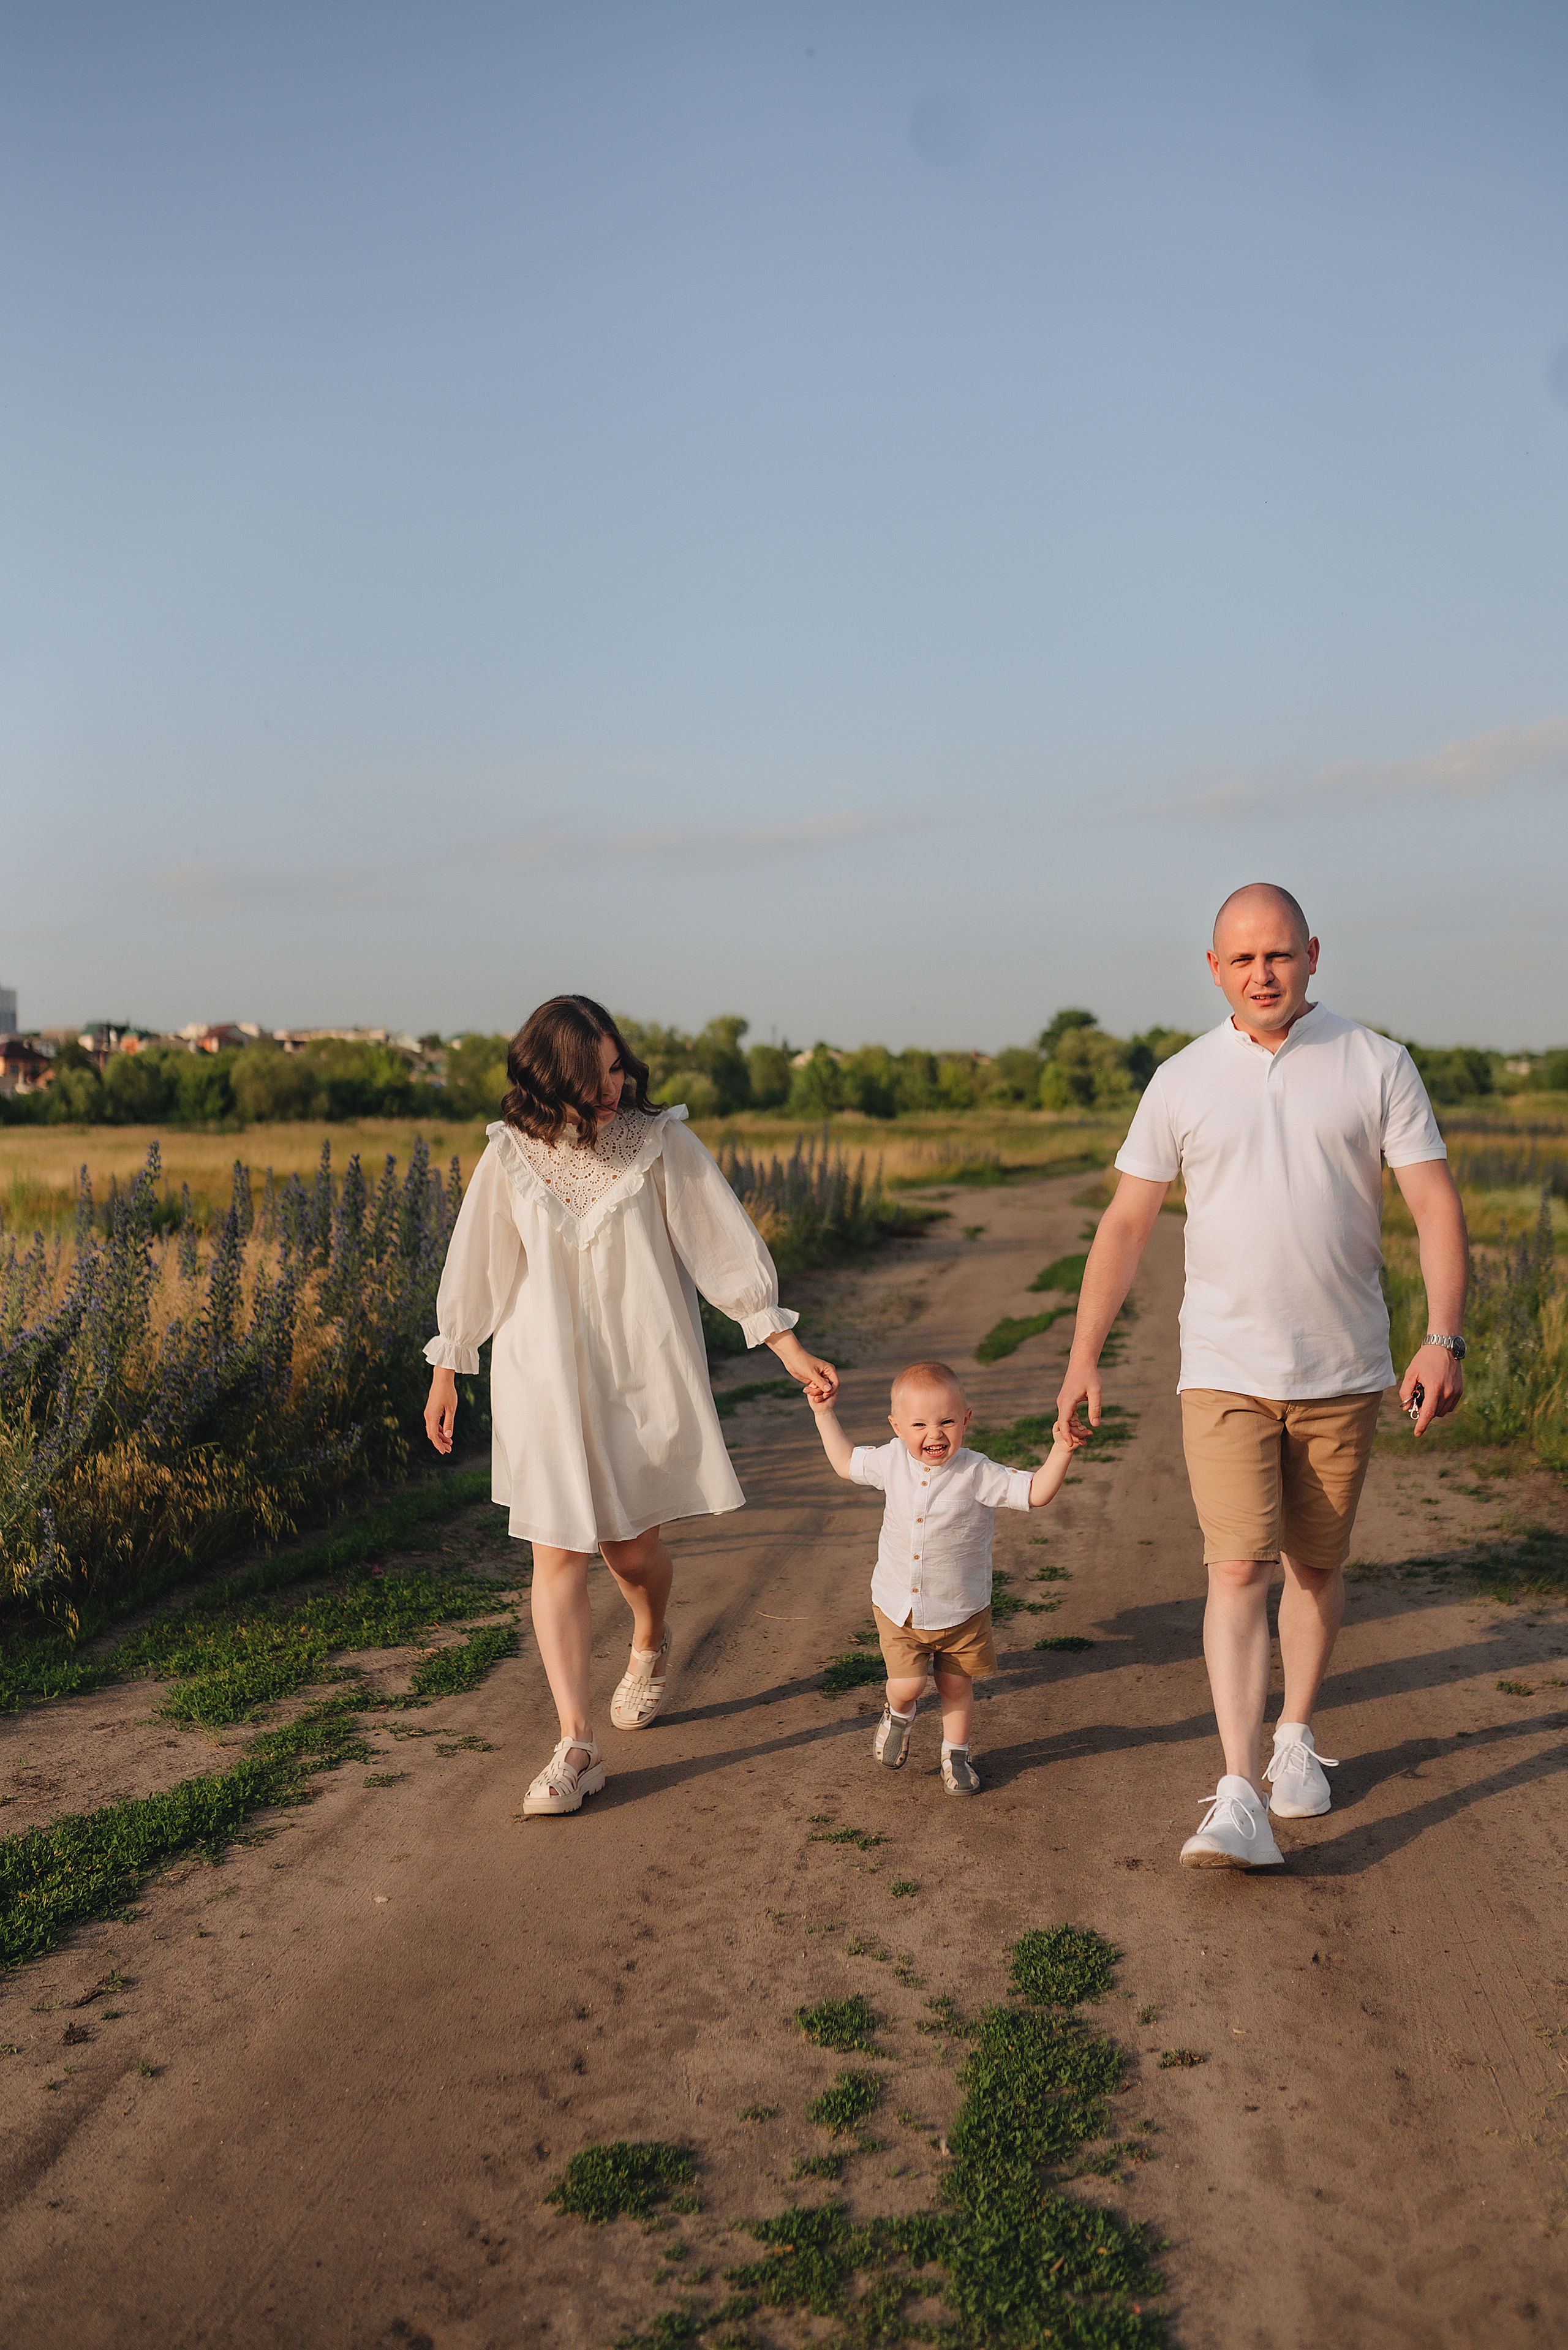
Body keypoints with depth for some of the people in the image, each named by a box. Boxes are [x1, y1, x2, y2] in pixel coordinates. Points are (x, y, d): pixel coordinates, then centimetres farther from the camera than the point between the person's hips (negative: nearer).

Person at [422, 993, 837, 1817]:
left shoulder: (661, 1143, -8)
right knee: (557, 1551, -4)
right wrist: (446, 1369, 11)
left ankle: (650, 1645, 44)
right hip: (545, 1377, 1)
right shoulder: (510, 1157, -4)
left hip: (641, 1373, -1)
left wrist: (789, 1347, -8)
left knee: (631, 1543, 9)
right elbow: (475, 1265, 6)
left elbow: (725, 1247, -5)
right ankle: (575, 1746, 1)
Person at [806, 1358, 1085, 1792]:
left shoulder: (978, 1475, -18)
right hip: (898, 1608, 1)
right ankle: (899, 1714, 31)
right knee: (906, 1685, -6)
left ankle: (956, 1754, 38)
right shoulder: (891, 1462, -8)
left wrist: (1061, 1450, -37)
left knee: (956, 1686, 12)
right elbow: (846, 1462, 11)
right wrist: (824, 1413, 10)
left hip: (961, 1611, -1)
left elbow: (1036, 1492, -23)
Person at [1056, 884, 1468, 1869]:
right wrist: (1085, 1358, -2)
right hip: (1226, 1372, -1)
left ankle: (1297, 1734, 35)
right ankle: (1240, 1801, -11)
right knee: (1239, 1569, -10)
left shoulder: (1377, 1065, -2)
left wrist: (1445, 1338, -18)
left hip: (1343, 1373, 1)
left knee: (1317, 1565, 13)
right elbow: (1126, 1224, 3)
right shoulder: (1183, 1081, 0)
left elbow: (1437, 1206, -5)